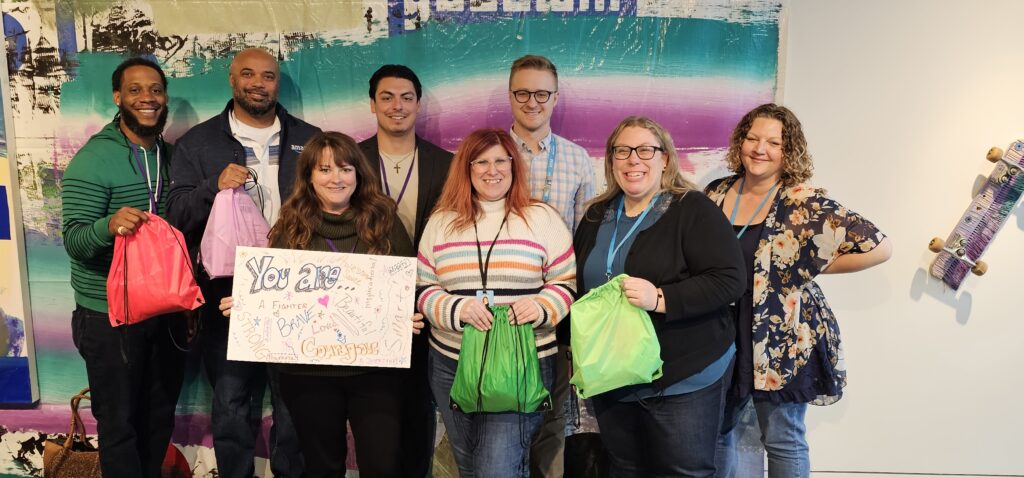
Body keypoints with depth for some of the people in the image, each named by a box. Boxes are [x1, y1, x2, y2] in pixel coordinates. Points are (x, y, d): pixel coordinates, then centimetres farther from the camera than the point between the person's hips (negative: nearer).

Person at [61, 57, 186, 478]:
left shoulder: (171, 154, 7)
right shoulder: (93, 160, -12)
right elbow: (74, 241, -17)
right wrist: (110, 225, -39)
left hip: (167, 310, 6)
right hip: (111, 316, -5)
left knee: (160, 417, 18)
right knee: (120, 422, 7)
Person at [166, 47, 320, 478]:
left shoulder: (309, 140, 7)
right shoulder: (198, 143, 6)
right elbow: (178, 214, 0)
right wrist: (214, 186, -18)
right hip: (228, 296, 0)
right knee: (232, 402, 10)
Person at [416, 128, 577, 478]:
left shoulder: (542, 218, 1)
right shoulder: (441, 221, 6)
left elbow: (567, 283, 2)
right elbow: (422, 289, 5)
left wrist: (543, 307, -18)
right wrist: (456, 309, -14)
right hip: (451, 365, 4)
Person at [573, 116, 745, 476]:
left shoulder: (693, 209, -9)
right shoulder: (597, 216, 9)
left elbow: (729, 281, -17)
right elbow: (578, 286, 18)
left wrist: (661, 299, -28)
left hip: (685, 379, -5)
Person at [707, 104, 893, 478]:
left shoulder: (805, 204, -12)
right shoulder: (717, 193, 2)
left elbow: (879, 247, -15)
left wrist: (812, 268, -12)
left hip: (783, 342, -4)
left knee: (783, 442, 10)